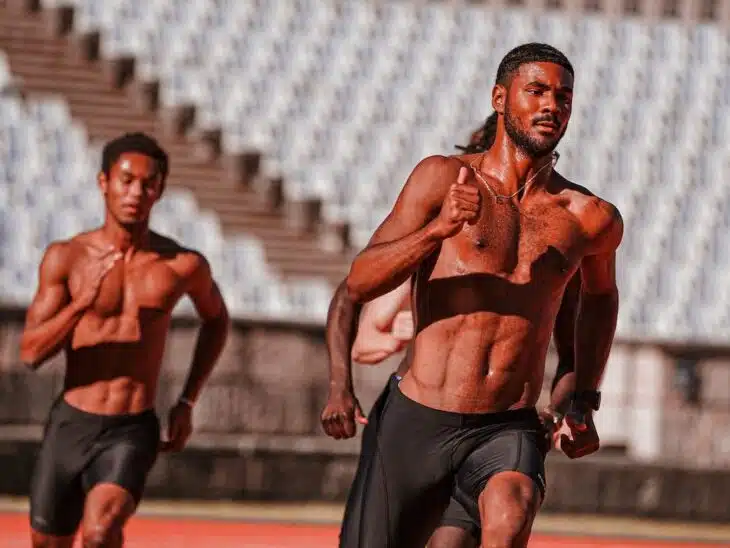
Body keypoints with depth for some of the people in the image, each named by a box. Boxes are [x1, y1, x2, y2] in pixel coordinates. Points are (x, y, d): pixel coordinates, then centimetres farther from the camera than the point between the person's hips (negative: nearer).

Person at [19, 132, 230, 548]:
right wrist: (82, 304, -28)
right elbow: (32, 352, -10)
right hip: (70, 425, 2)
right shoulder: (66, 257, -5)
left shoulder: (184, 265, -4)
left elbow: (217, 318, 19)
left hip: (133, 433, -2)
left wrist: (188, 402, 11)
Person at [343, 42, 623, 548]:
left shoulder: (592, 219, 7)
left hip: (509, 432, 0)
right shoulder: (443, 178, 1)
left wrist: (585, 404, 24)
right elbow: (360, 282, -6)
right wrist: (438, 230, -22)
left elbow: (600, 294, 30)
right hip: (418, 423, 0)